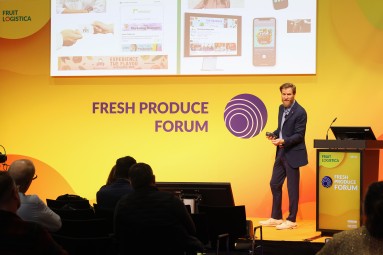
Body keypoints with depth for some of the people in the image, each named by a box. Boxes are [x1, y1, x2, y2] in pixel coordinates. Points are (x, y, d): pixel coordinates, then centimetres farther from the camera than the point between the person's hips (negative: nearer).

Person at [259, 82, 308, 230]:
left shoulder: (300, 112, -15)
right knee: (274, 184, 14)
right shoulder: (282, 108, 10)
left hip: (293, 154, -9)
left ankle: (291, 220, 11)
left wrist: (283, 141, -29)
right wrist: (273, 134, 0)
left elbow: (299, 135, -17)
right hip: (281, 153, 9)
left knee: (292, 187, 1)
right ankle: (276, 218, 26)